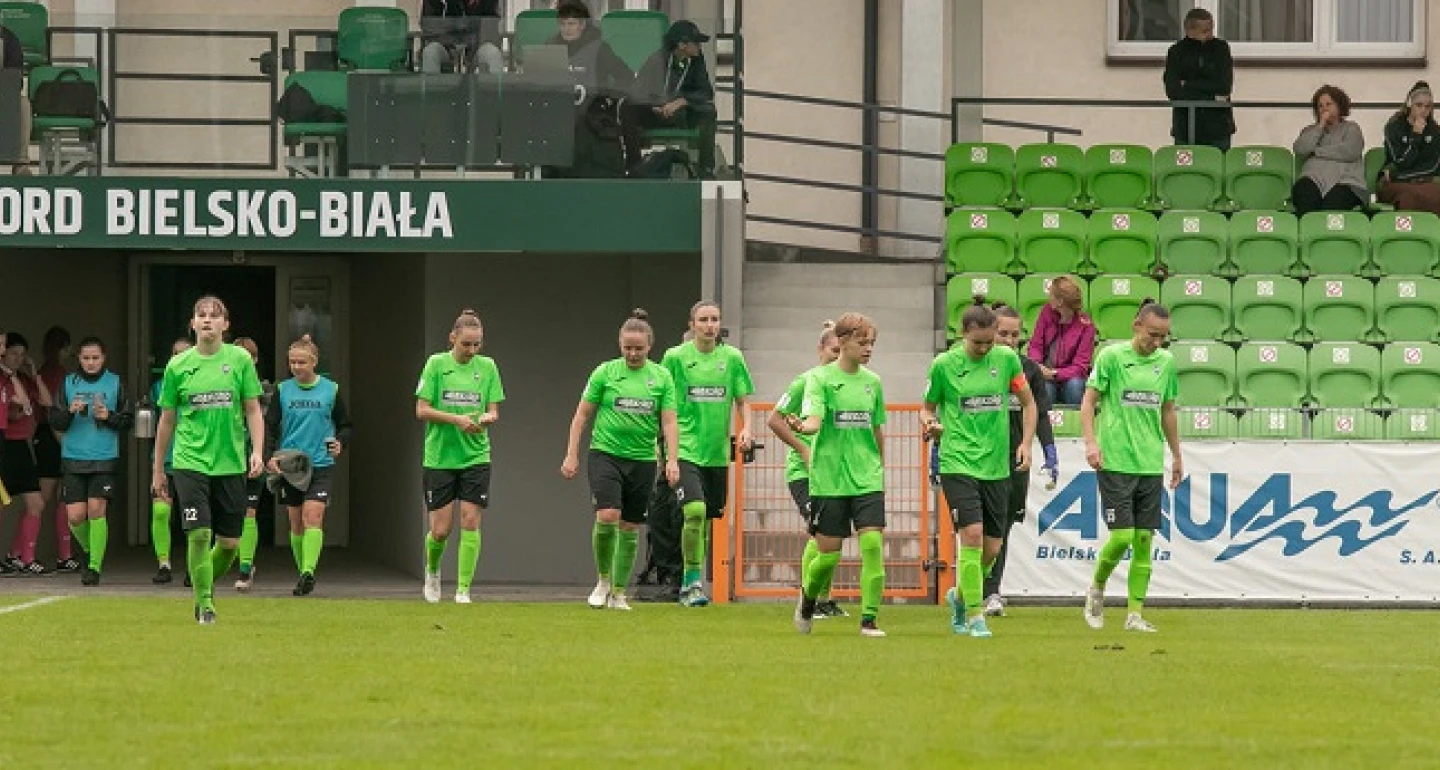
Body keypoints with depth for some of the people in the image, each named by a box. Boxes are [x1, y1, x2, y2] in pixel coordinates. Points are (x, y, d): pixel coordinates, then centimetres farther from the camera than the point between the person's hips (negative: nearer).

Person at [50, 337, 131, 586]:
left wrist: (109, 416, -13)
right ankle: (91, 550, 25)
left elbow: (127, 421, 6)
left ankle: (95, 566, -4)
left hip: (104, 458, -2)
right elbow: (56, 422, 5)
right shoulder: (69, 384, 7)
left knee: (96, 509, -13)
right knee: (75, 516, -3)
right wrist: (70, 411, -15)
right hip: (73, 458, 2)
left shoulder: (115, 383, 4)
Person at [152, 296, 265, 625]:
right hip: (190, 462, -1)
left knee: (230, 542, 4)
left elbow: (253, 410, 6)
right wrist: (157, 469, 14)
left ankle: (208, 585, 31)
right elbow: (167, 419, 10)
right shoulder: (178, 366, 2)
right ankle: (204, 604, -3)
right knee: (199, 534, -13)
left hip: (231, 463, 1)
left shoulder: (240, 360, 2)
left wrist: (257, 451, -8)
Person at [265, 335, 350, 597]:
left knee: (313, 516, -18)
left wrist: (340, 442, -9)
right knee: (296, 523, 6)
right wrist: (269, 457, -10)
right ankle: (303, 574, 18)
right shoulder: (283, 391, 4)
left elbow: (345, 425, 12)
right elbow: (270, 427, 5)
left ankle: (308, 571, -25)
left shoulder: (330, 390, 2)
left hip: (320, 464, -2)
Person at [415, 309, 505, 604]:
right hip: (440, 457, -1)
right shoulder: (437, 364, -3)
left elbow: (493, 411, 5)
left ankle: (463, 589, -3)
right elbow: (421, 411, -6)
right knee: (440, 529, -1)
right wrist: (457, 419, -19)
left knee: (470, 521, -9)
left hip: (475, 456, 1)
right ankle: (432, 570, 31)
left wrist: (486, 419, -19)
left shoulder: (487, 367, 4)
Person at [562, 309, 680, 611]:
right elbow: (582, 415, 5)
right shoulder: (605, 372, 0)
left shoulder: (661, 377, 3)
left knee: (630, 528, 6)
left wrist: (672, 461, -9)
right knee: (607, 515, -19)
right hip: (605, 453, -2)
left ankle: (619, 592, 17)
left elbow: (669, 422, 2)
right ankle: (603, 580, 2)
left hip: (642, 459, 2)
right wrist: (572, 455, 1)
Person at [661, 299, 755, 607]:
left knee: (706, 520, 9)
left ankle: (689, 584, 23)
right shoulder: (676, 357, -3)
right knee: (694, 512, -21)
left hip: (718, 452, 4)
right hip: (686, 449, -4)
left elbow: (742, 400, 11)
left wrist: (746, 429, -6)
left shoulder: (732, 357, 5)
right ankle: (693, 581, -10)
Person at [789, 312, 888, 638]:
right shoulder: (820, 378, -4)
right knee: (828, 553, 1)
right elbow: (814, 421, -17)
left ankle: (869, 619, -6)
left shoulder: (873, 382, 9)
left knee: (873, 544, -12)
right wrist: (802, 427, -38)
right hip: (828, 477, -3)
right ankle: (808, 599, 32)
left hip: (867, 478, 3)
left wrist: (881, 470, 21)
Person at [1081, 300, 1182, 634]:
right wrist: (1091, 442, -15)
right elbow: (1089, 401, -2)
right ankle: (1096, 590, 16)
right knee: (1122, 536, -10)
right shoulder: (1112, 356, -4)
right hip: (1115, 462, -5)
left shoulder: (1166, 362, 10)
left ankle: (1135, 614, 7)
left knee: (1144, 539, 2)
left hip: (1151, 465, 5)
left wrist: (1177, 455, 23)